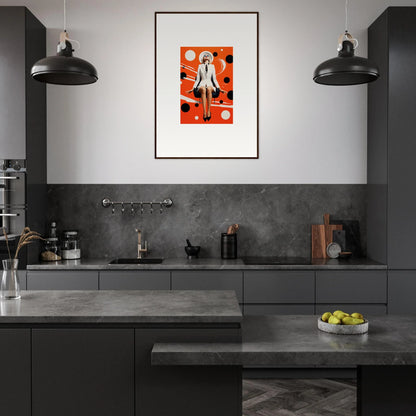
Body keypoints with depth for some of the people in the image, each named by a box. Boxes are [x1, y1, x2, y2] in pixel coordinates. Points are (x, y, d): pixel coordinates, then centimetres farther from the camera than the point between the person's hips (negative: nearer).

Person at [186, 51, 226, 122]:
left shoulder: (212, 66, 20)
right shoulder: (200, 66, 18)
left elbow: (214, 79, 16)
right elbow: (197, 79, 16)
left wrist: (219, 89, 7)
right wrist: (193, 88, 7)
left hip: (210, 84, 0)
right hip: (202, 84, 0)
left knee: (209, 89, -40)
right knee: (203, 90, -41)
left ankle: (209, 111, -43)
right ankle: (204, 113, -49)